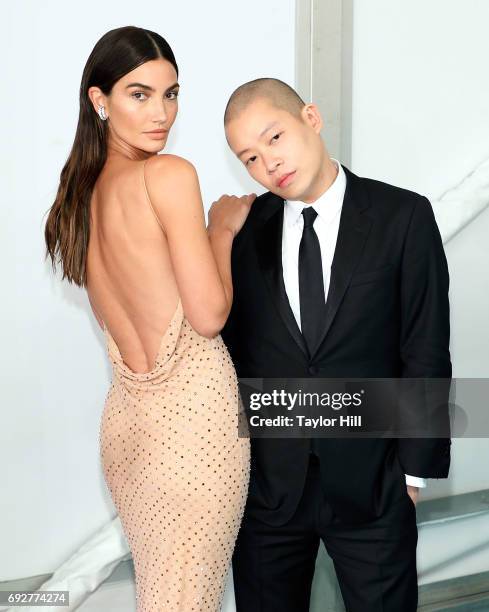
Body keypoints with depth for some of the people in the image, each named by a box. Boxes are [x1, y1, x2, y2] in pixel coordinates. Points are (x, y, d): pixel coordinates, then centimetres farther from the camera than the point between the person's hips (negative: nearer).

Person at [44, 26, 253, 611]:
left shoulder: (80, 194, 9)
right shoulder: (169, 174, -13)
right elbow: (209, 315, -15)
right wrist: (223, 228, -1)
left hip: (127, 410, 8)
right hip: (195, 410, -7)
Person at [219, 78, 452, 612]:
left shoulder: (402, 217, -6)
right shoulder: (242, 228, 1)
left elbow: (426, 353, -4)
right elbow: (227, 344, 6)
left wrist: (414, 466, -5)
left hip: (371, 485, -2)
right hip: (266, 482, 2)